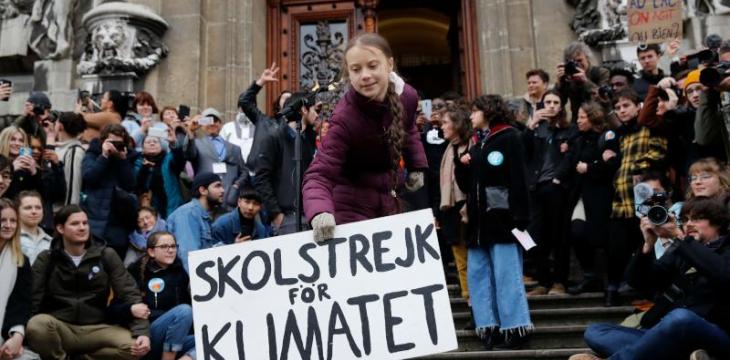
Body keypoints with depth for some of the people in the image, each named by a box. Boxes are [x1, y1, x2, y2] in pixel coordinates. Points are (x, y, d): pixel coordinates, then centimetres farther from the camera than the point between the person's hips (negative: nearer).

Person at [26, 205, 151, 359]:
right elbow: (31, 299, -1)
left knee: (134, 346, -27)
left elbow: (129, 294, 0)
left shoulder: (106, 256, 4)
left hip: (96, 329, 1)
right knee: (37, 324, -35)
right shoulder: (46, 259, 5)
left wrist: (142, 332, -14)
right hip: (60, 328, -1)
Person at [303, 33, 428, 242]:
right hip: (352, 205, -6)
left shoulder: (407, 96, -11)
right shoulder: (345, 118, -29)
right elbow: (320, 174, -32)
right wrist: (319, 212, -51)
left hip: (389, 200, 6)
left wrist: (416, 166, 4)